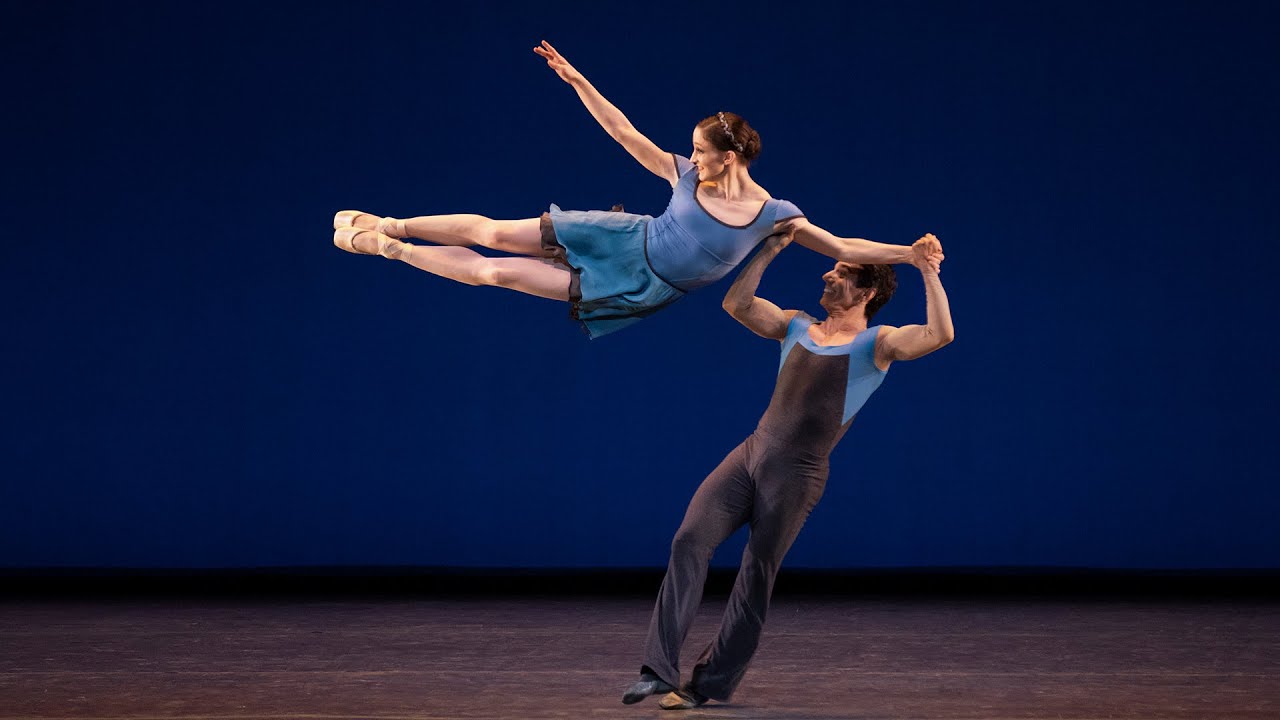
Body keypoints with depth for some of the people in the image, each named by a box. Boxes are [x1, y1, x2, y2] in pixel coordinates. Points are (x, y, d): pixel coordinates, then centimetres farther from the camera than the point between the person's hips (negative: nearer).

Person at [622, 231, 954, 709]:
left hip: (798, 473, -4)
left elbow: (940, 334, -14)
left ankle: (712, 682, 14)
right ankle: (660, 669, -15)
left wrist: (929, 274, -19)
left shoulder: (876, 344, 1)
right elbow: (736, 303, 10)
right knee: (690, 540, -13)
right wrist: (770, 251, 8)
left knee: (756, 576, 1)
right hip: (749, 453, 4)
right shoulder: (796, 328, 17)